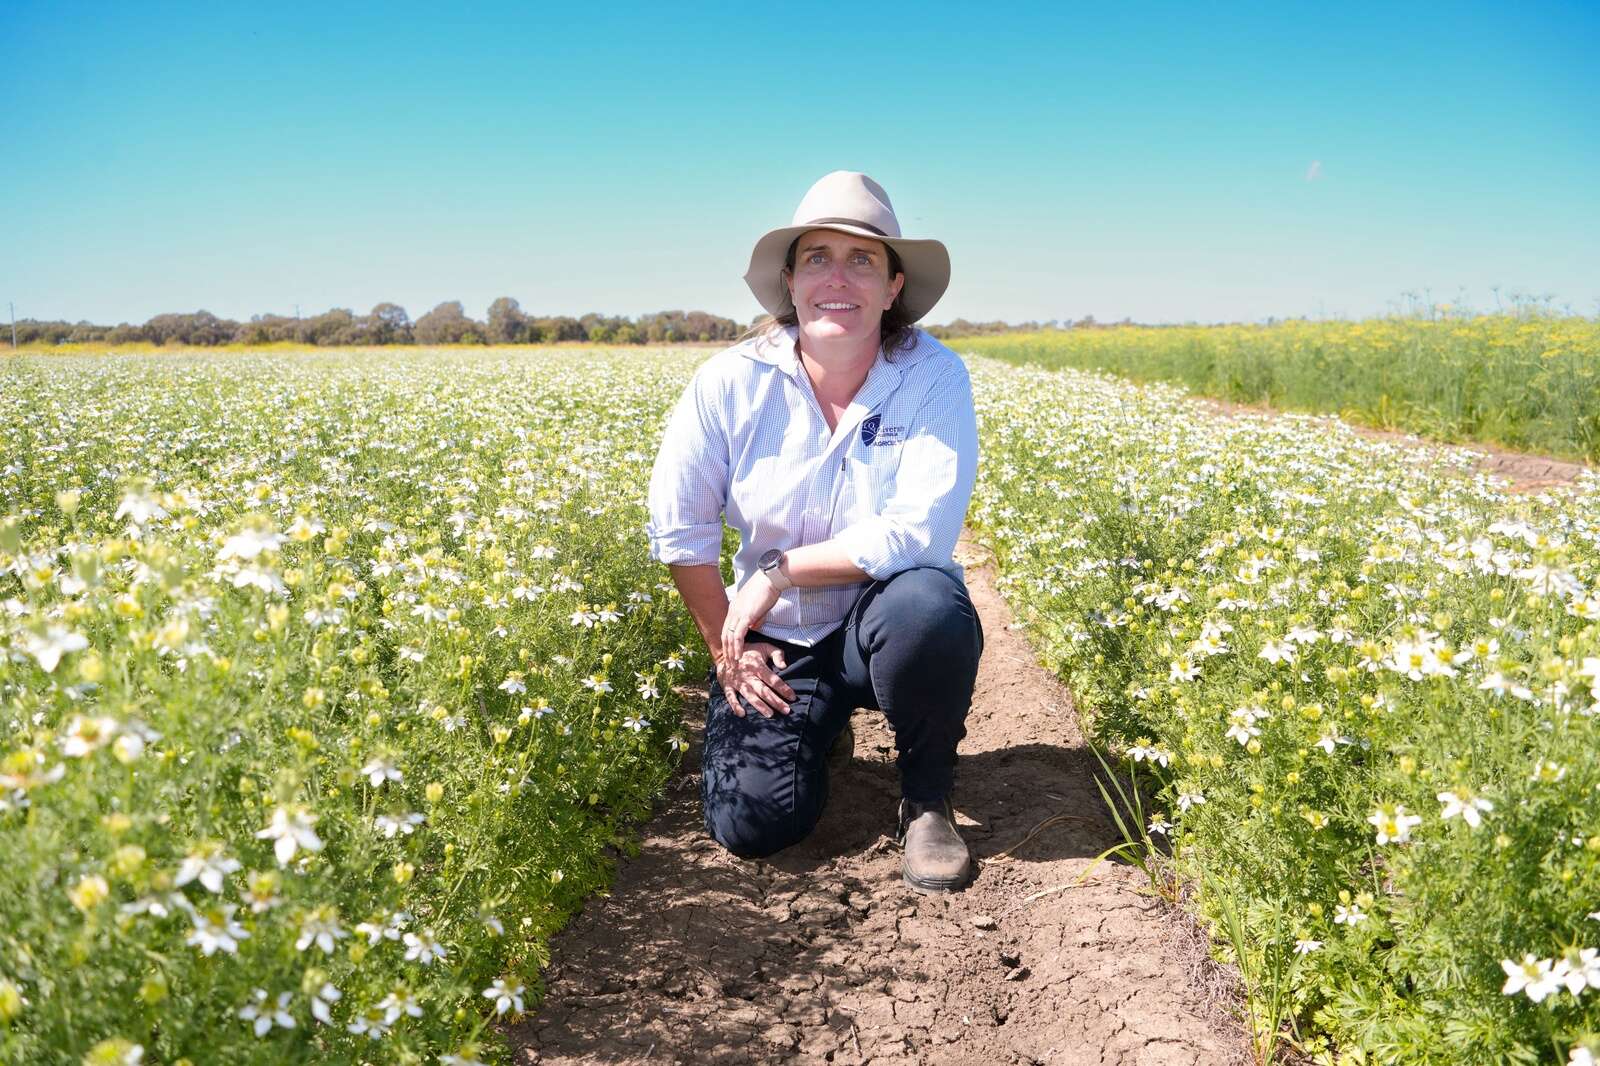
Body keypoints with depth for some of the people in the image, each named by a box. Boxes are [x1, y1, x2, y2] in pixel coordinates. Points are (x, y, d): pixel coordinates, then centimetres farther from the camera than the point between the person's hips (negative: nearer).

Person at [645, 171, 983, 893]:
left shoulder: (934, 378, -16)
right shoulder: (731, 383, -11)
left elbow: (920, 533, -27)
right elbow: (678, 531, -4)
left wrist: (777, 570, -21)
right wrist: (726, 649, -3)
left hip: (888, 623, -1)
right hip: (777, 643, 2)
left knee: (928, 604, -37)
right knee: (751, 824, -14)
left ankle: (926, 797, -6)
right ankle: (816, 726, 23)